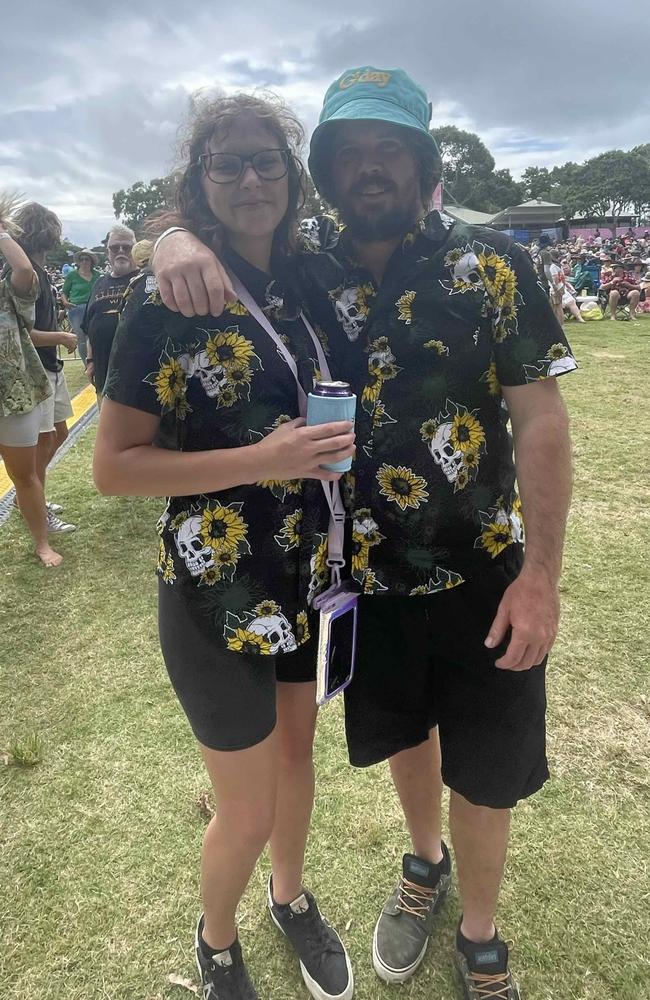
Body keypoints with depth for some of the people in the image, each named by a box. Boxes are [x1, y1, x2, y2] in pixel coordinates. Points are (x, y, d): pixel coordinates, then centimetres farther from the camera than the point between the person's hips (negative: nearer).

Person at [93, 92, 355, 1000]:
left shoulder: (306, 287, 4)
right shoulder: (165, 298, -13)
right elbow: (113, 465, -15)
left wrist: (336, 444, -2)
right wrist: (259, 461, -25)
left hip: (310, 572, 6)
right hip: (217, 584, -5)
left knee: (296, 748, 23)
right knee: (248, 806, 10)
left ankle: (292, 898, 53)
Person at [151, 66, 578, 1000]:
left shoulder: (491, 265, -9)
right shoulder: (306, 276, -2)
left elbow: (541, 421, -10)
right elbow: (188, 231, 5)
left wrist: (540, 573, -15)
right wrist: (177, 239, -21)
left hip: (482, 576, -2)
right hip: (365, 575, 3)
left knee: (483, 772, 13)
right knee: (404, 734, 24)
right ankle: (425, 863, 55)